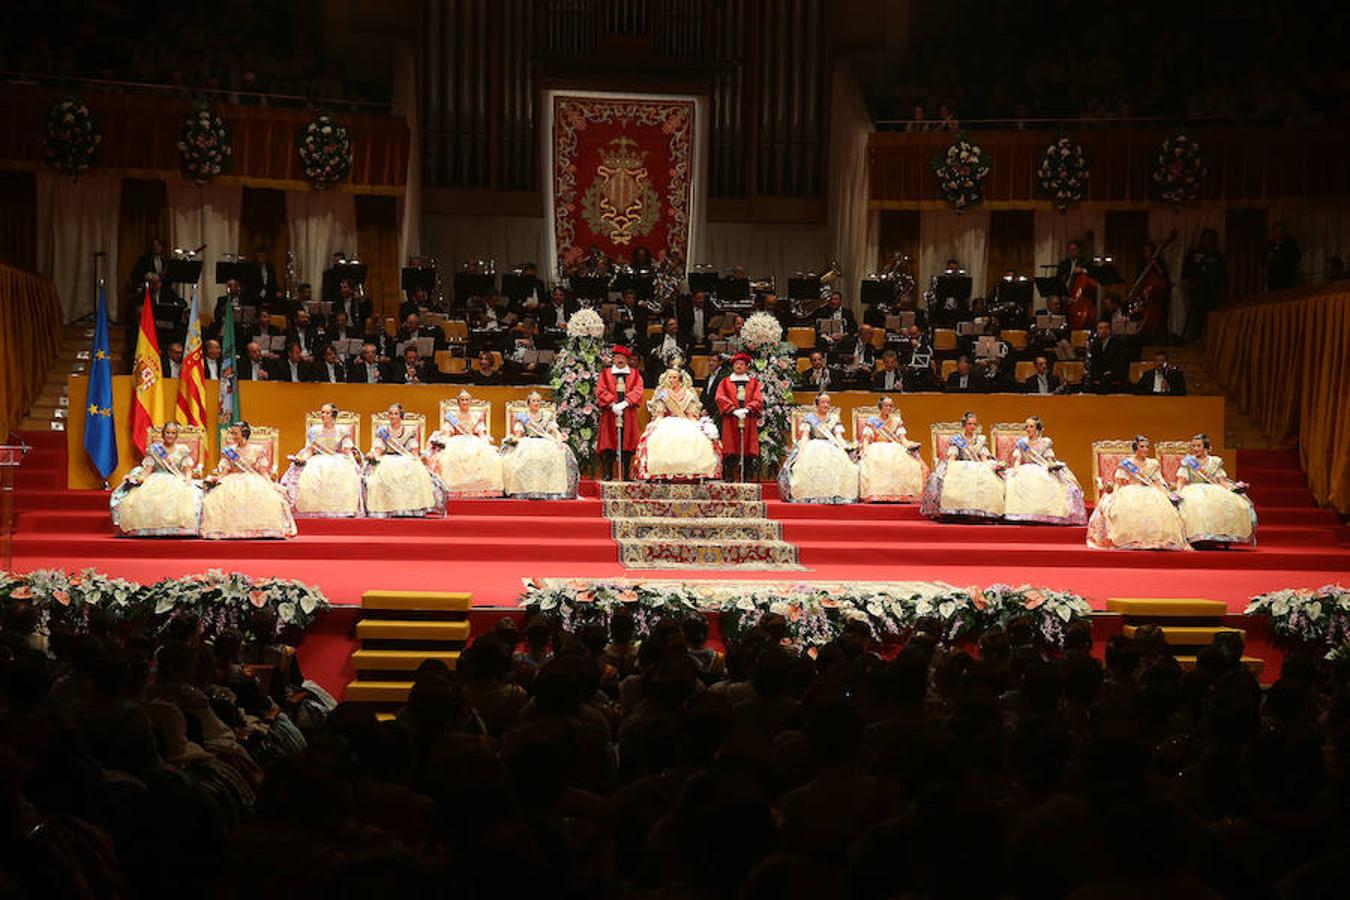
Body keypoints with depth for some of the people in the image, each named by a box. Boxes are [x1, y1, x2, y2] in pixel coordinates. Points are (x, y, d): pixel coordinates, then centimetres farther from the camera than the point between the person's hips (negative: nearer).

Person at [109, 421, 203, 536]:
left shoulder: (183, 450, 15)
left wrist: (188, 479, -11)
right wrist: (141, 477, -12)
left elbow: (188, 470, 10)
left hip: (177, 481, -1)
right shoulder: (153, 449, 15)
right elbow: (147, 469, 9)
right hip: (156, 481, 1)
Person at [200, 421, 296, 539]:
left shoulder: (257, 451, 9)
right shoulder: (229, 451, 12)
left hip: (254, 481, -1)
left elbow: (263, 471, 8)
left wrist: (271, 485, -6)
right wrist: (218, 480, -12)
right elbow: (224, 471, 7)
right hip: (233, 482, 1)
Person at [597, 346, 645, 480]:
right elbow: (600, 390, -1)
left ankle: (627, 474, 0)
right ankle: (607, 473, -5)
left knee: (627, 445, -3)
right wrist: (612, 404, -15)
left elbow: (638, 391, -1)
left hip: (628, 414, 1)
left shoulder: (634, 374, 13)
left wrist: (624, 403, -16)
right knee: (609, 445, -6)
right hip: (610, 413, -1)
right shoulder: (606, 373, 11)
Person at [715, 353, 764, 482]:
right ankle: (728, 479, -7)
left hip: (749, 421, 1)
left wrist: (747, 409, -16)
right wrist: (734, 410, -16)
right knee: (730, 452, -7)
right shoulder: (725, 382, 13)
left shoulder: (754, 383, 15)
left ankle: (745, 480, -5)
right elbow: (721, 398, -1)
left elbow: (758, 399, 3)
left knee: (748, 451, -6)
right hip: (730, 421, -1)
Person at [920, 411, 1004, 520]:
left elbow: (984, 458, 7)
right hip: (960, 468, -2)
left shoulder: (980, 440, 16)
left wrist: (988, 469, -12)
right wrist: (950, 468, -20)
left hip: (978, 470, 2)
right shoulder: (956, 440, 9)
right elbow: (951, 457, -1)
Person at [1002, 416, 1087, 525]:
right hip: (1026, 470, 0)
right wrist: (1015, 468, -11)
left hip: (1043, 470, 0)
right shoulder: (1022, 443, 16)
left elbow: (1050, 459, 8)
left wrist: (1052, 465, -14)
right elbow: (1018, 459, 9)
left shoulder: (1045, 442, 13)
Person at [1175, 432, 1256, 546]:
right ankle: (1198, 538, -41)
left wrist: (1230, 489, -6)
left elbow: (1222, 480, 13)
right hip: (1193, 490, -2)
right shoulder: (1187, 462, 12)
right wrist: (1178, 492, -15)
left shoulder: (1214, 462, 16)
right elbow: (1181, 480, 4)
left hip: (1214, 491, 2)